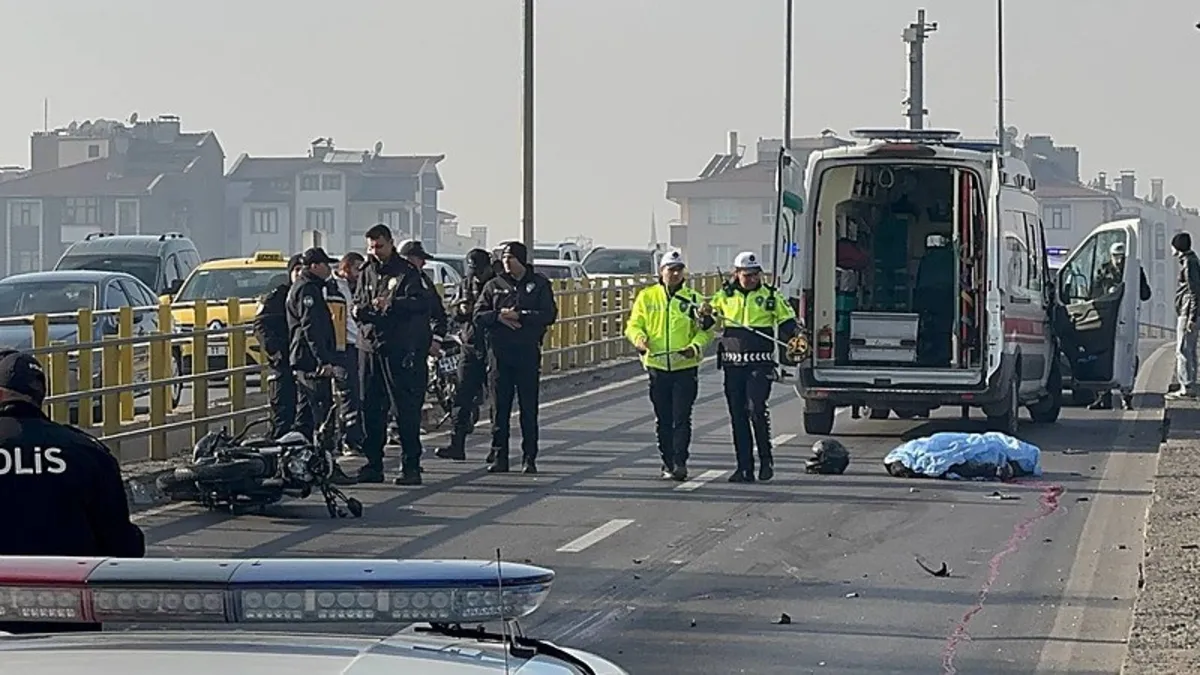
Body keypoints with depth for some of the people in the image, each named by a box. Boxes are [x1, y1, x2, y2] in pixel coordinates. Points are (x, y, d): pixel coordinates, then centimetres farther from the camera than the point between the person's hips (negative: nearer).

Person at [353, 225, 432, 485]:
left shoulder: (407, 272, -2)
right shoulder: (367, 272, 16)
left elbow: (420, 303, -14)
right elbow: (358, 303, 23)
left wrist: (392, 303, -29)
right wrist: (358, 311, 0)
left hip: (399, 349, -6)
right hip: (369, 347, 6)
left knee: (405, 409, -6)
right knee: (370, 409, 7)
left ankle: (411, 466, -5)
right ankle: (373, 465, 13)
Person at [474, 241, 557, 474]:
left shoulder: (539, 284, 6)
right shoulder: (494, 286, 13)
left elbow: (550, 314, -4)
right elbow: (478, 315, 7)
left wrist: (520, 316, -12)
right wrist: (499, 316, -11)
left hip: (528, 352, -2)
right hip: (499, 352, 2)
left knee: (529, 408, -1)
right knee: (500, 408, 2)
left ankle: (529, 458, 3)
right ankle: (499, 457, 5)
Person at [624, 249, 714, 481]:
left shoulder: (694, 299, 3)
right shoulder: (646, 297, 6)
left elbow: (706, 330, 5)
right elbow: (634, 324, 7)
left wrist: (696, 346, -14)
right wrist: (639, 338, -15)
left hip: (685, 367, -2)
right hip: (657, 365, 2)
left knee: (682, 418, -8)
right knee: (663, 419, 8)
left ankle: (680, 463, -9)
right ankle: (668, 464, 16)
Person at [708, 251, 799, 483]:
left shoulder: (771, 297, 5)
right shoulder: (724, 296, 10)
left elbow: (787, 322, 11)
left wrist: (794, 338, -10)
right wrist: (705, 314, -5)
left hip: (760, 364, -3)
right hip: (733, 363, 3)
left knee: (756, 408, -17)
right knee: (738, 416, 4)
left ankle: (766, 458, 0)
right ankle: (744, 468, 9)